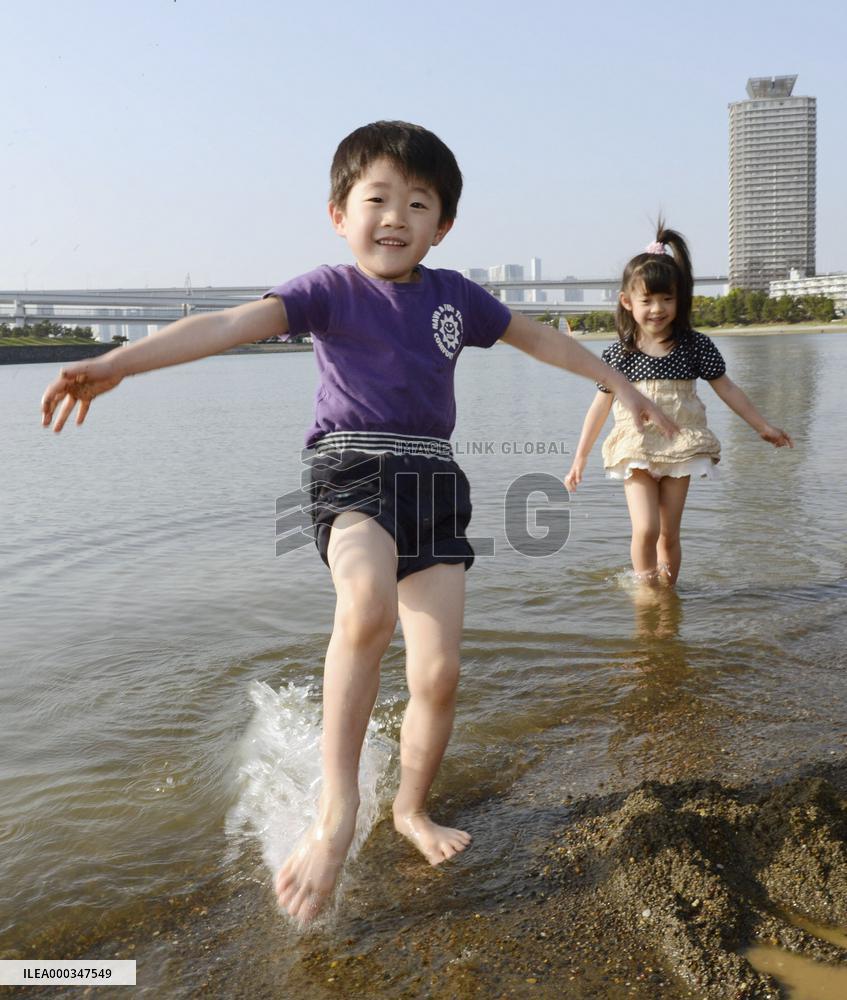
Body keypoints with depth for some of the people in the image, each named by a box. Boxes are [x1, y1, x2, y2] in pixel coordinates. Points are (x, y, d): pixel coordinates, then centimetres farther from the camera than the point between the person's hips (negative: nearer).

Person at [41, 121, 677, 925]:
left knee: (439, 670, -2)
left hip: (434, 482, 4)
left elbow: (538, 337, 25)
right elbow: (230, 324, -15)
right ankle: (337, 808, -25)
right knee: (367, 605, -36)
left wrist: (620, 385, 29)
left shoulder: (454, 295, 11)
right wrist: (116, 363, -28)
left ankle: (411, 808, 23)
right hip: (353, 472, -4)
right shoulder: (329, 291, -1)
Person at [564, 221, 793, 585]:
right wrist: (580, 458, 5)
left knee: (669, 534, 7)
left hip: (680, 448, 1)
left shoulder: (695, 346, -2)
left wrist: (762, 426, 11)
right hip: (635, 451, -1)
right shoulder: (618, 353, -4)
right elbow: (601, 405, 3)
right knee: (645, 529, -13)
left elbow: (727, 389, 8)